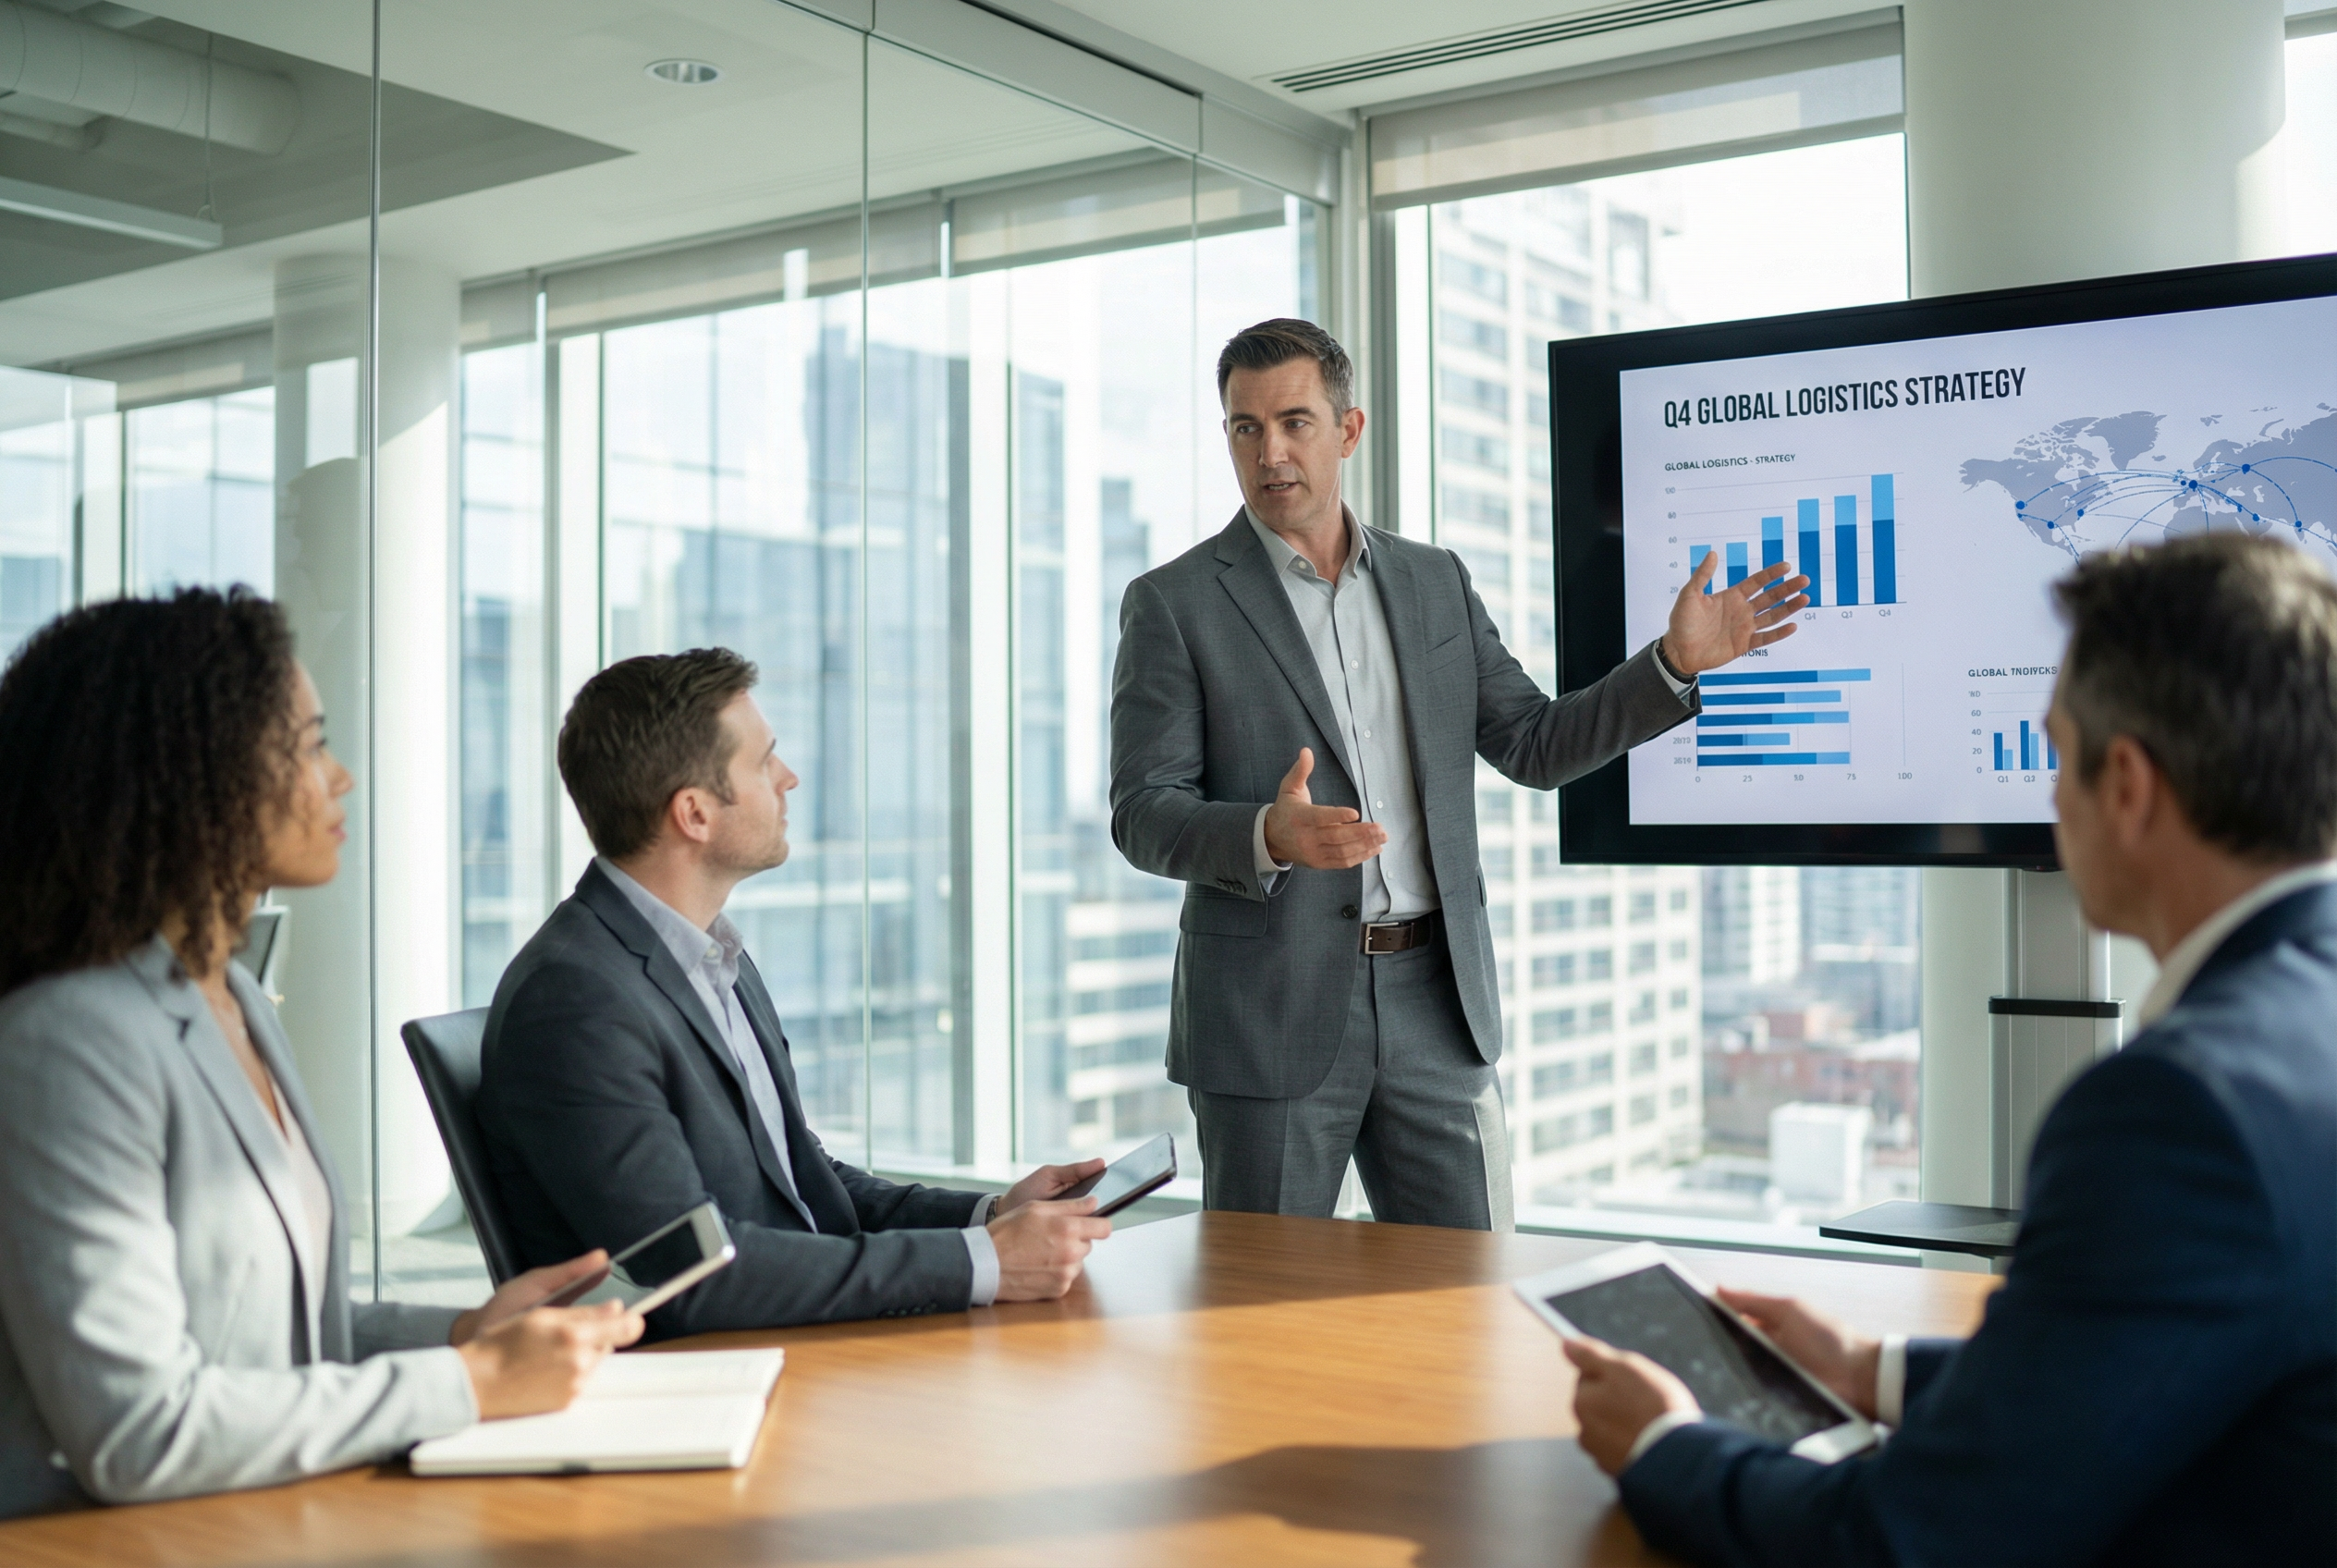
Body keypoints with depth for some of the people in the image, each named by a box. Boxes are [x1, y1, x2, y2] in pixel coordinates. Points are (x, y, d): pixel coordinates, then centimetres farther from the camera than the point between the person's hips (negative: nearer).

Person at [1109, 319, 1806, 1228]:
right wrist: (1270, 836, -28)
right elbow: (1142, 816, -8)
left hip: (1436, 1006, 4)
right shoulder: (1173, 605, -3)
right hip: (1271, 1015, -3)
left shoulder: (1434, 582, 11)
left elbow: (1534, 746, 12)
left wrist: (1677, 661, 1)